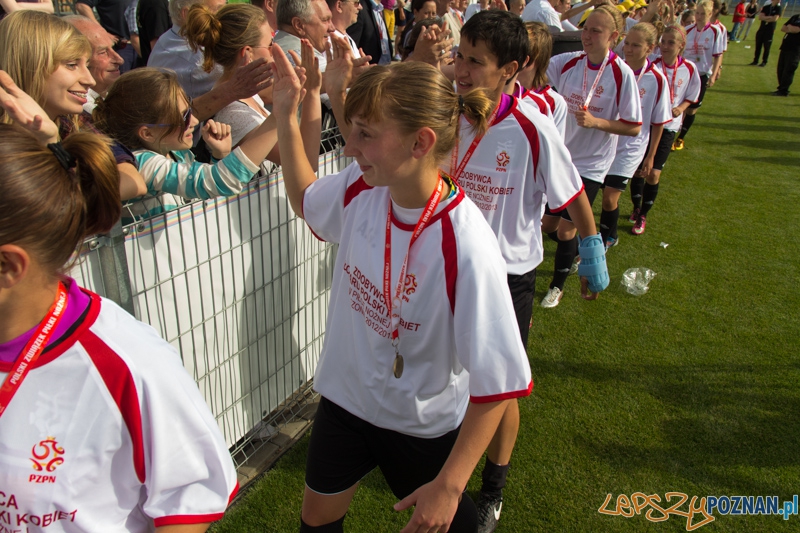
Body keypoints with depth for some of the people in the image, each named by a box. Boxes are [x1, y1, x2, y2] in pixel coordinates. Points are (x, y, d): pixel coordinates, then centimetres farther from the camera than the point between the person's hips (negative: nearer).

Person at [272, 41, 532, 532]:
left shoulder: (467, 248, -34)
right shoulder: (360, 187, -16)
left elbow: (497, 383, -27)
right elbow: (306, 201, 9)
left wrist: (448, 485, -21)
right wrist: (286, 116, -1)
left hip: (422, 425, -5)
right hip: (345, 394, 5)